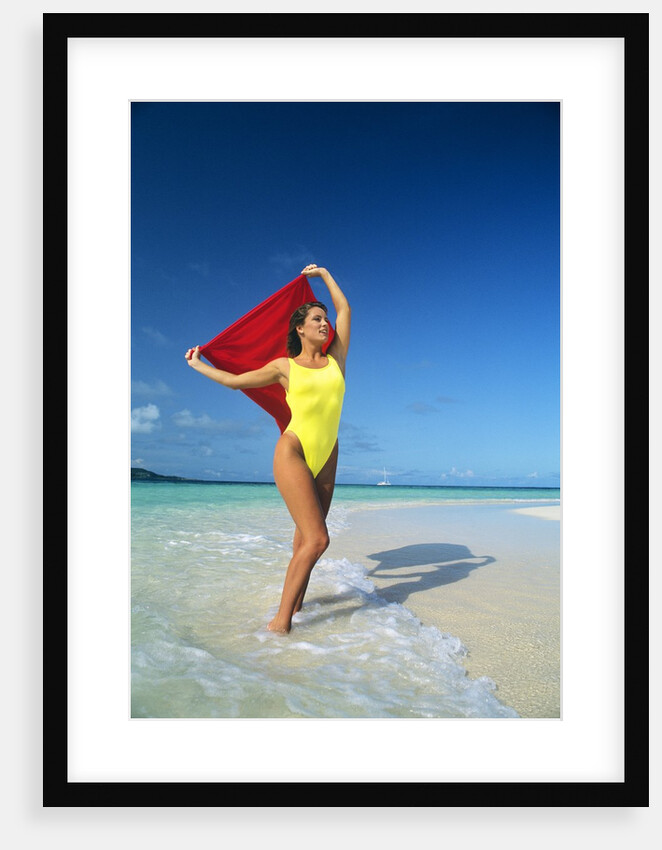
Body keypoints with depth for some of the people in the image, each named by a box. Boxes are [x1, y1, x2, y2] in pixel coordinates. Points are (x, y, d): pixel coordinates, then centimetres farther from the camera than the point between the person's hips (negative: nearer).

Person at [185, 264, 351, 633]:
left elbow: (345, 310, 21)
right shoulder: (284, 366, 6)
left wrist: (324, 273, 32)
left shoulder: (336, 359, 12)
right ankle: (281, 620, -7)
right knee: (317, 538, -15)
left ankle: (296, 601, 25)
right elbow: (235, 380, 17)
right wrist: (198, 365, 28)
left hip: (326, 457, 5)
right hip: (293, 452, -4)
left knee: (307, 536, 9)